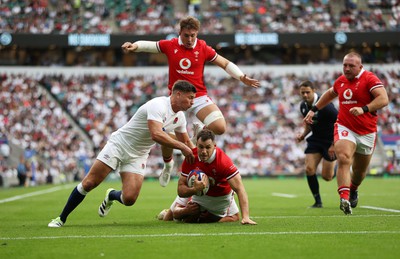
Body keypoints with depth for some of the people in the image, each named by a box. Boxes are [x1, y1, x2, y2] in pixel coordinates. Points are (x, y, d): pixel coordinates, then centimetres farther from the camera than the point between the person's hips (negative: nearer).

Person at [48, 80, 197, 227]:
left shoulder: (180, 117, 2)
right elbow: (156, 134, -37)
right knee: (88, 183, -9)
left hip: (137, 156, 6)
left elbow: (186, 142, 18)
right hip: (119, 145, -6)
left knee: (129, 199, -13)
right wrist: (181, 147, -33)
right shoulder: (158, 105, -23)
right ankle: (61, 218, 7)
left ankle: (111, 196, 23)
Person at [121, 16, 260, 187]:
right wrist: (134, 46, -15)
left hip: (199, 97, 0)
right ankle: (168, 165, 30)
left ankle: (199, 130, 13)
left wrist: (242, 78, -7)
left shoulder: (203, 49, -2)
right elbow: (147, 45, 6)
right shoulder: (170, 45, -1)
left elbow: (225, 64, 4)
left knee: (220, 127, -21)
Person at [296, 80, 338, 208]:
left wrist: (334, 145, -21)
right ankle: (318, 201, 3)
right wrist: (303, 135, -2)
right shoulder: (303, 106, -1)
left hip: (331, 141, -6)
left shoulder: (324, 105, -24)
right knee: (309, 169, -11)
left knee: (326, 176, -6)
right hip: (315, 139, 6)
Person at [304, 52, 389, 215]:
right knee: (344, 160, -24)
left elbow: (384, 99, -23)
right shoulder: (340, 81, 7)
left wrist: (364, 109, -35)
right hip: (344, 128, 2)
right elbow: (330, 94, 29)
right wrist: (314, 109, 25)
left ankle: (353, 189, 46)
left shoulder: (370, 79, -11)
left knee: (360, 170, 13)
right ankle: (344, 198, -34)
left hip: (367, 132, -2)